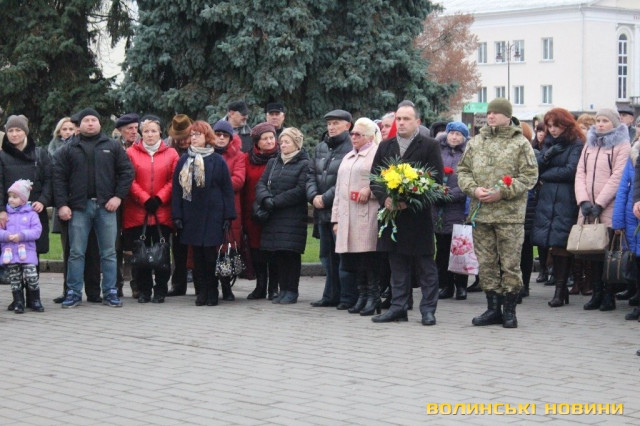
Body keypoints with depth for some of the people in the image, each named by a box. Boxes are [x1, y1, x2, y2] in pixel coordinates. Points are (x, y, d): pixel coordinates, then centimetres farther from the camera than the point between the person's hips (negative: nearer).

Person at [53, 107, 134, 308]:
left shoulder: (113, 147, 8)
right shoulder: (68, 150, 8)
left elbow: (127, 171, 5)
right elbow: (58, 177, 4)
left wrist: (118, 196, -6)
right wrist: (61, 204, -6)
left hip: (106, 207, 0)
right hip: (79, 207, 0)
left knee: (109, 252, 3)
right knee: (76, 252, 1)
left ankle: (110, 292, 9)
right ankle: (73, 292, 7)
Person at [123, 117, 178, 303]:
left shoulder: (171, 154, 8)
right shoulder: (131, 152, 6)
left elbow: (174, 181, 2)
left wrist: (159, 199, -9)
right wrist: (145, 199, -10)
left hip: (162, 212, 0)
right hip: (137, 212, 0)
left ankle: (160, 291, 9)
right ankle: (144, 291, 10)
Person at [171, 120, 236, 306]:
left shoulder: (217, 161, 2)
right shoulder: (184, 161, 9)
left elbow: (227, 189, 2)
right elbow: (177, 188, 8)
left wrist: (228, 216, -4)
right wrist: (177, 215, 0)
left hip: (213, 214, -2)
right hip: (191, 215, 3)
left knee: (210, 253, -3)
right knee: (197, 255, 4)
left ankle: (212, 292, 7)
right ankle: (201, 291, 10)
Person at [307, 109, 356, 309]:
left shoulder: (351, 149, -9)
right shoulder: (321, 148, 16)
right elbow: (311, 173, 14)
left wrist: (325, 198, -16)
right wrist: (313, 196, -3)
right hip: (322, 211, 8)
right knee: (327, 255, 12)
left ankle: (348, 297, 0)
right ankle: (331, 295, 19)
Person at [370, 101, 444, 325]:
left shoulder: (430, 146, -1)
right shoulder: (385, 146, 13)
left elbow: (436, 180, -7)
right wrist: (384, 198, -10)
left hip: (419, 214, -4)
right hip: (392, 212, 4)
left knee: (425, 265, 2)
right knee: (397, 265, 9)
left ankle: (428, 309, 6)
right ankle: (398, 307, 15)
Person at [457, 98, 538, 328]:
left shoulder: (520, 143, -1)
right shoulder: (475, 142, 12)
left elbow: (529, 175, -5)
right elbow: (463, 171, 14)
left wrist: (502, 192, -14)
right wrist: (473, 189, -6)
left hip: (510, 214, -4)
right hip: (481, 214, 4)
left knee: (510, 264, -1)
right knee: (486, 263, 8)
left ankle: (510, 310, 9)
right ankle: (493, 308, 17)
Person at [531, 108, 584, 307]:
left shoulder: (576, 145, -1)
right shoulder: (549, 143, 19)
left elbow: (571, 171, -11)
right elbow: (536, 167, 10)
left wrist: (546, 175, 0)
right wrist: (547, 155, -8)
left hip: (566, 200, -6)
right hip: (547, 200, 6)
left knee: (561, 244, -9)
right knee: (553, 245, 3)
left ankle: (560, 290, -6)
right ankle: (560, 288, 9)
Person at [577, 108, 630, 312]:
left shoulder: (622, 146, -1)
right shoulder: (589, 144, 18)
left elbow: (618, 177, -9)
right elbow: (580, 173, 10)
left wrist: (599, 204, -14)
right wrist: (583, 201, -5)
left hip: (610, 210, -5)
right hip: (588, 210, 5)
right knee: (592, 251, 4)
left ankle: (609, 296, 0)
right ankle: (597, 293, 10)